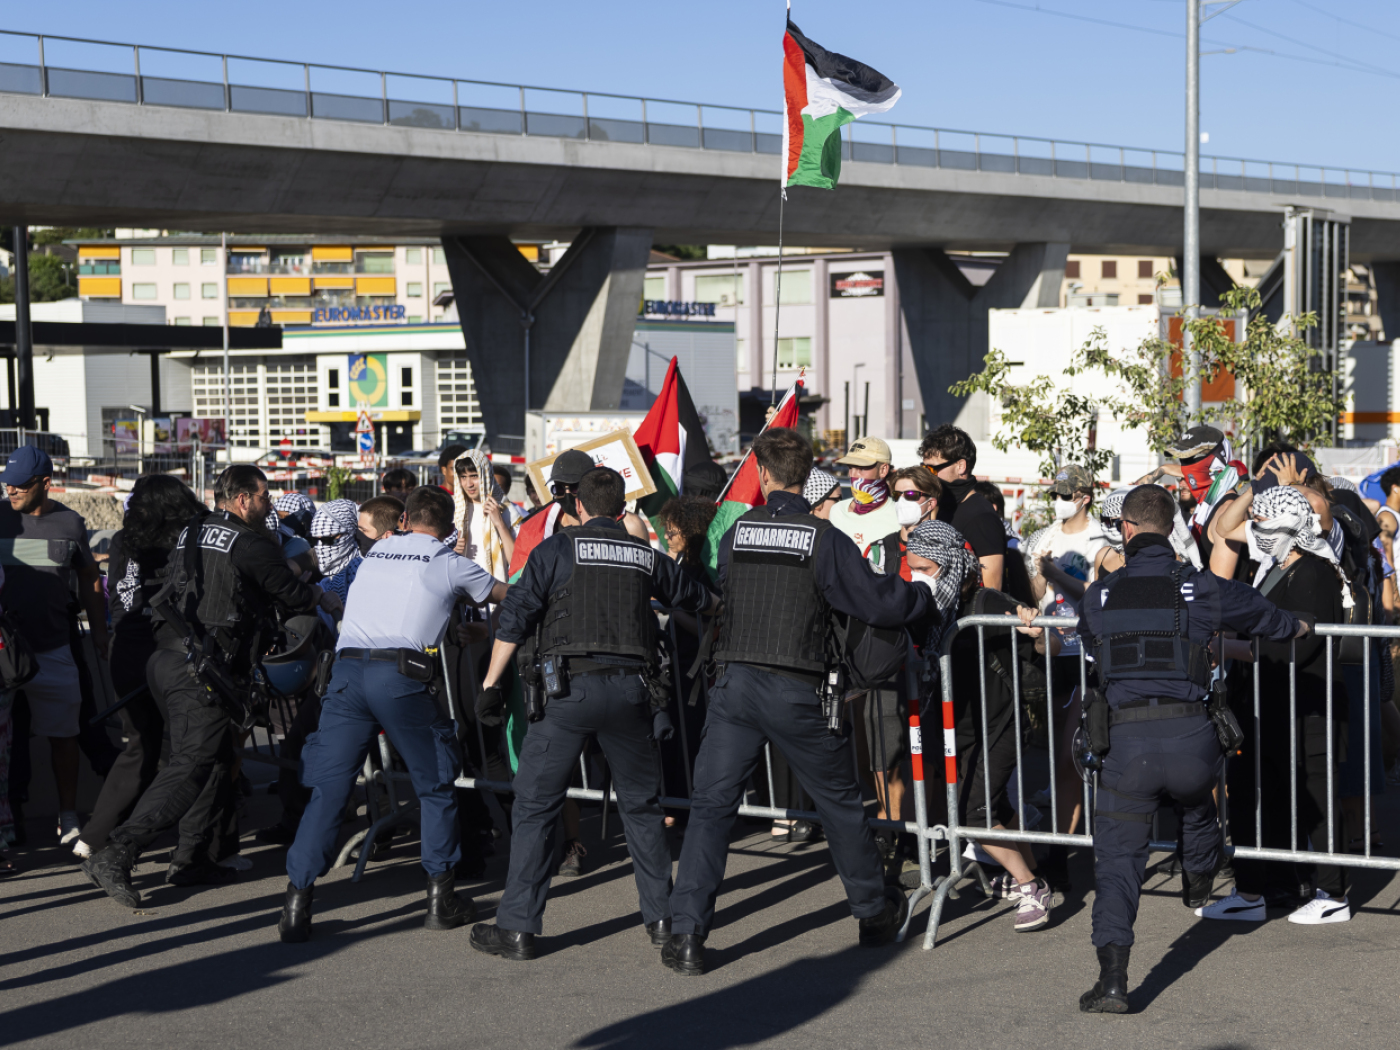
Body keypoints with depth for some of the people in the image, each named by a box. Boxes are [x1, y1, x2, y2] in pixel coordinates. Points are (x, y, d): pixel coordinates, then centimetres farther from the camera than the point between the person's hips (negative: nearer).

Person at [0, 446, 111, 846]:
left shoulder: (69, 524, 4)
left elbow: (89, 580, 16)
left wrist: (99, 631, 16)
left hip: (53, 649, 1)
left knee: (63, 734, 4)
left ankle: (68, 817, 13)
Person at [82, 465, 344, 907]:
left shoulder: (190, 534, 17)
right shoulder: (250, 544, -7)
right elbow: (290, 593, 2)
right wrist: (326, 599, 23)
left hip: (166, 659, 9)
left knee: (218, 759, 17)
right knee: (191, 765, -11)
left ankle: (192, 858, 17)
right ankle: (116, 855, -19)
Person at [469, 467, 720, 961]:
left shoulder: (556, 549, 5)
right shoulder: (646, 556, 15)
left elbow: (514, 618, -2)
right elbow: (698, 599, 33)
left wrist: (490, 684, 2)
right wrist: (717, 604, 57)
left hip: (570, 687, -3)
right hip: (630, 687, 3)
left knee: (535, 805, 2)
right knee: (641, 805, 17)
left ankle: (517, 927, -1)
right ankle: (661, 916, 21)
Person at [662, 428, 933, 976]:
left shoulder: (735, 534, 5)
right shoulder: (824, 538, -5)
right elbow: (878, 603, -4)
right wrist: (926, 593, 16)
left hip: (734, 683, 2)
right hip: (796, 690, -2)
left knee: (711, 804, 3)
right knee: (840, 801, 16)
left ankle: (687, 934, -7)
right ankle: (874, 912, 32)